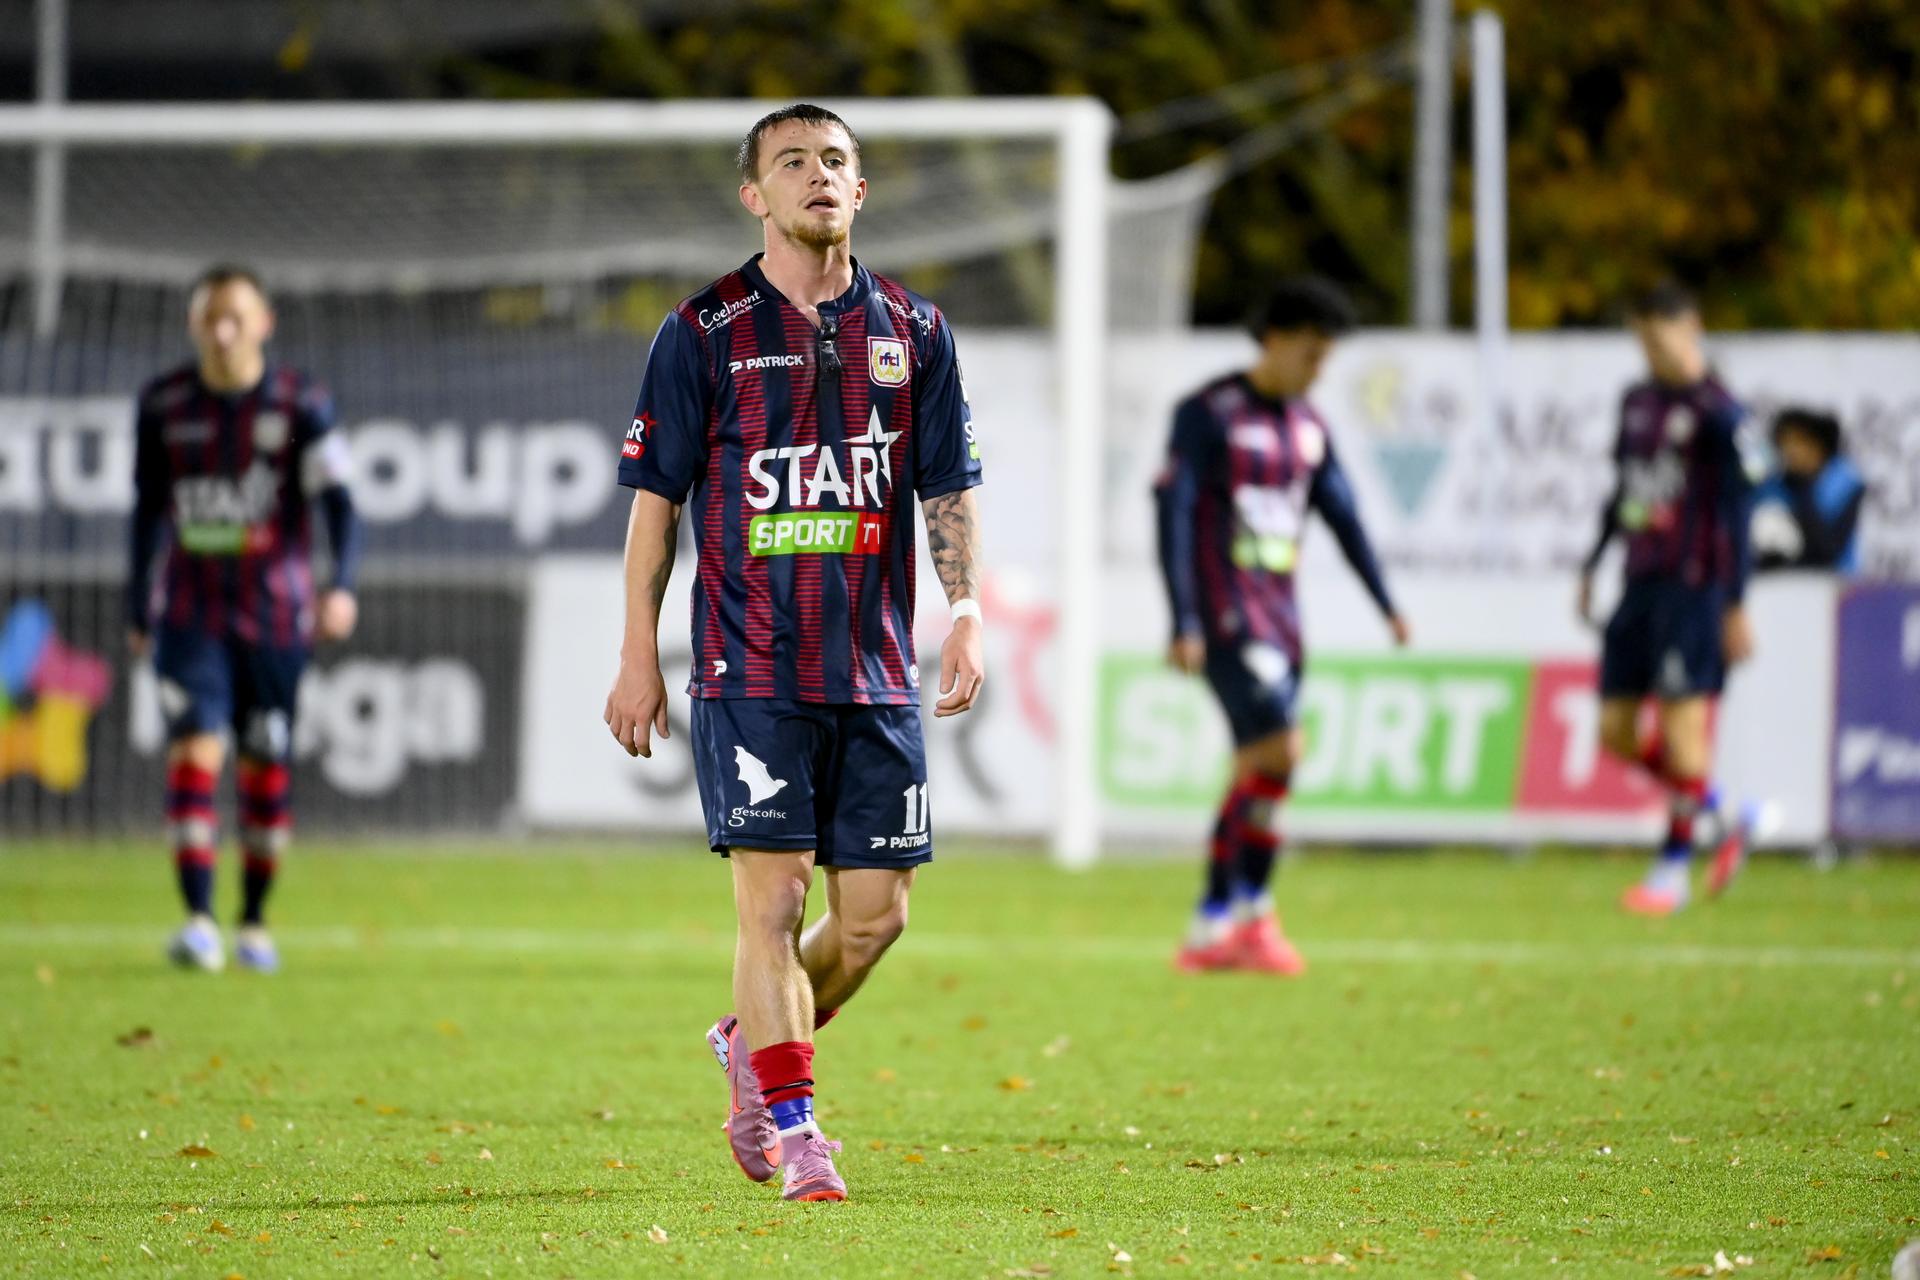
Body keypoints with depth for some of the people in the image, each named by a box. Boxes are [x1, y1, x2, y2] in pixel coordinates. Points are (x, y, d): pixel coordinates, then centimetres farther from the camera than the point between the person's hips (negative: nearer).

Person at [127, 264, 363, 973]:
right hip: (192, 614, 0)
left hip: (275, 614, 0)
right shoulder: (163, 404, 1)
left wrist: (341, 585, -28)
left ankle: (254, 923, 21)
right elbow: (148, 510, 11)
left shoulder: (300, 403, -5)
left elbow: (337, 501, -12)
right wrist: (137, 609, 15)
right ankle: (198, 921, -23)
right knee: (195, 750, -17)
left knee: (265, 770, 5)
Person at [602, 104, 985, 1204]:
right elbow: (656, 496, 3)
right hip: (750, 671, -3)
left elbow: (950, 490, 11)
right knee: (773, 899, -8)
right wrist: (638, 655, 0)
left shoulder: (912, 330, 10)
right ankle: (794, 1131, -2)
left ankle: (753, 1041, 29)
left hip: (878, 675, 3)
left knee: (876, 913, 4)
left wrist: (967, 614, -3)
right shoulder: (706, 332, 1)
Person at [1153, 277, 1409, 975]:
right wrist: (1184, 625, -21)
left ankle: (1210, 931, 12)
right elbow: (1173, 515, -14)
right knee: (1279, 748, -19)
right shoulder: (1207, 414, -10)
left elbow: (1342, 514, 19)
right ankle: (1254, 911, -9)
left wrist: (1387, 605, 13)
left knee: (1256, 771, 6)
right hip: (1225, 618, -8)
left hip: (1279, 618, 8)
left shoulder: (1306, 426, 12)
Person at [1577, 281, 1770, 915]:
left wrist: (1735, 608, -12)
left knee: (1683, 729, -8)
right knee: (1617, 733, 5)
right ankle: (1720, 821, 20)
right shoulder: (1637, 401, 13)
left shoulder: (1718, 412, -10)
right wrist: (1592, 566, 25)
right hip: (1640, 586, 8)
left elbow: (1736, 513, -10)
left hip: (1692, 589, -8)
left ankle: (1674, 865, 3)